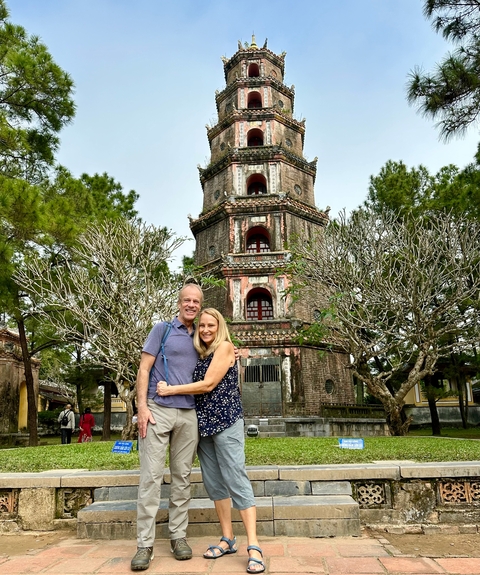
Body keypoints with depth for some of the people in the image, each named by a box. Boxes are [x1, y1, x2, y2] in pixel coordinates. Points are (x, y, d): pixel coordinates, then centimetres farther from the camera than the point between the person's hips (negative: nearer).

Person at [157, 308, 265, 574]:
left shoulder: (225, 347, -7)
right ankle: (228, 539, 18)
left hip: (226, 421, -7)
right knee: (214, 482, 8)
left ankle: (253, 547, -9)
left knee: (235, 479, -11)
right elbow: (198, 386, 12)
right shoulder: (201, 353, 15)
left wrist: (170, 390, -10)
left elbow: (208, 385, -14)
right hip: (204, 423, 8)